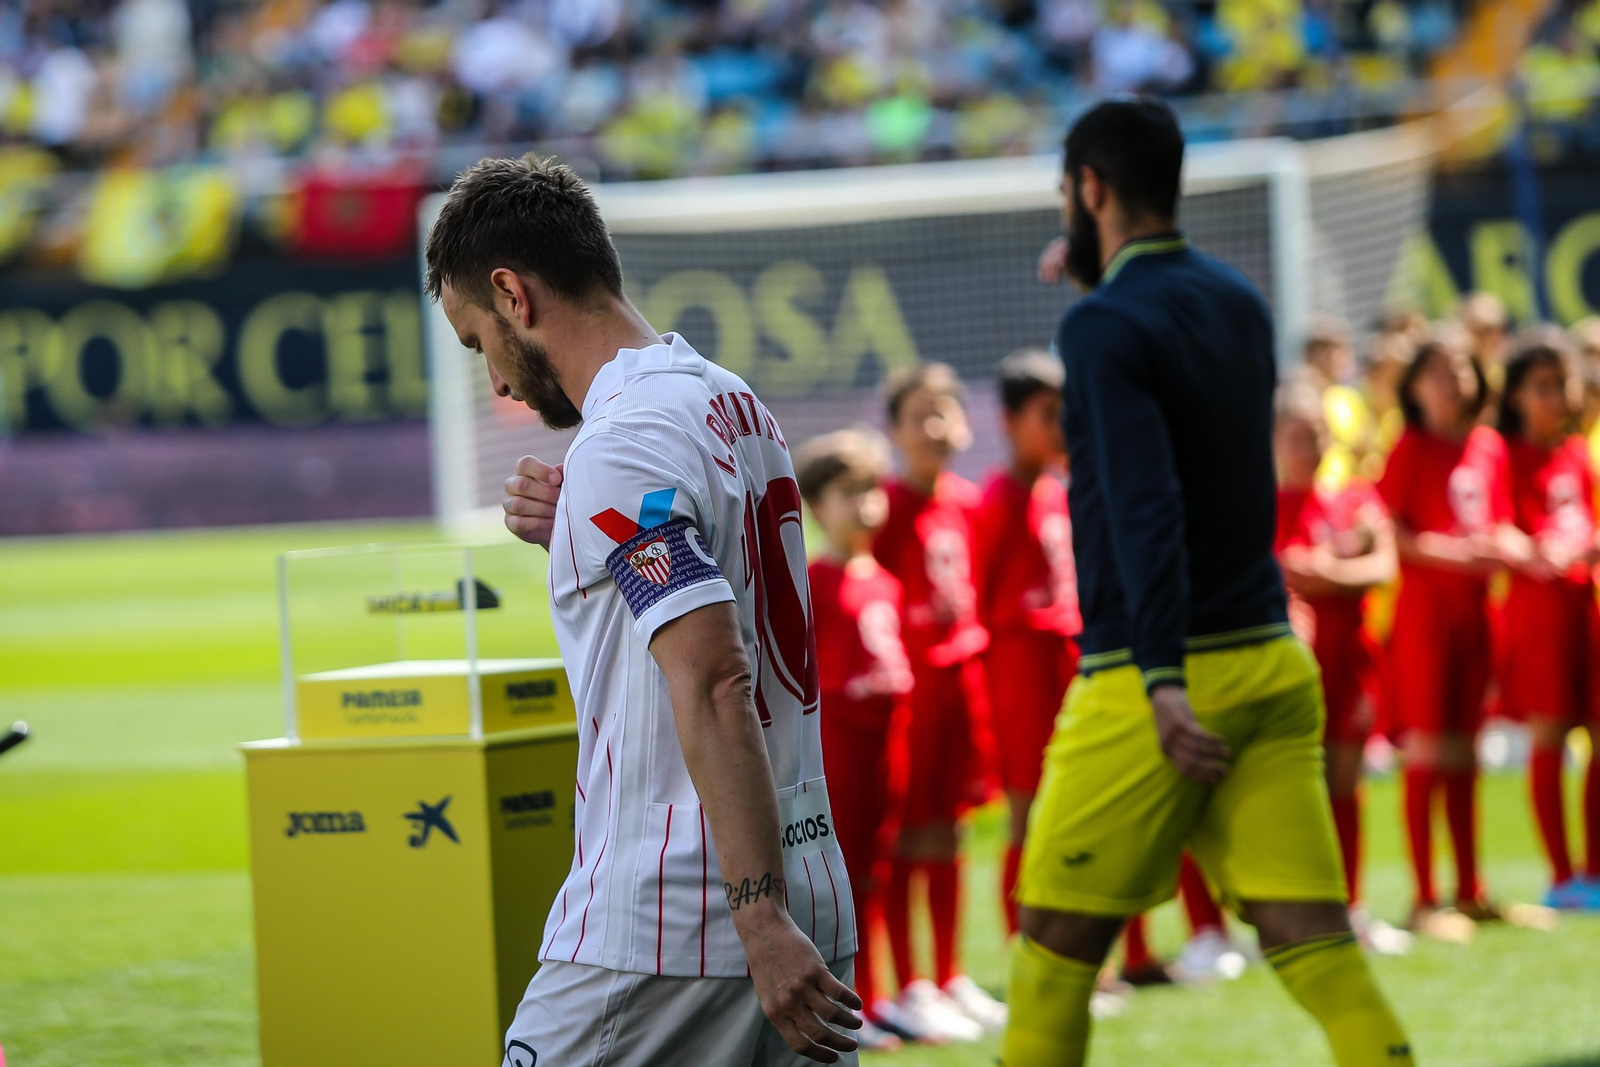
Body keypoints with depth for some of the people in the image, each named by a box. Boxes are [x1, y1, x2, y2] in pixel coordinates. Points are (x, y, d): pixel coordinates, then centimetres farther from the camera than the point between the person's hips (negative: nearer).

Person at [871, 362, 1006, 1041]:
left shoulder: (967, 501, 9)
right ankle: (907, 992, 3)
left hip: (962, 672, 6)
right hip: (909, 674, -6)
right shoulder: (892, 506, -10)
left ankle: (951, 982, 19)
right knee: (907, 837, -2)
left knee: (949, 832, 12)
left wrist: (973, 635, 11)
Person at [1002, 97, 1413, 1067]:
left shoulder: (1104, 326, -10)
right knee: (1315, 942, -1)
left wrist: (1164, 682, -32)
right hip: (1271, 661, 7)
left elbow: (1146, 508, -23)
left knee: (1057, 947, 5)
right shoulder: (1239, 303, 13)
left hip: (1152, 684, -7)